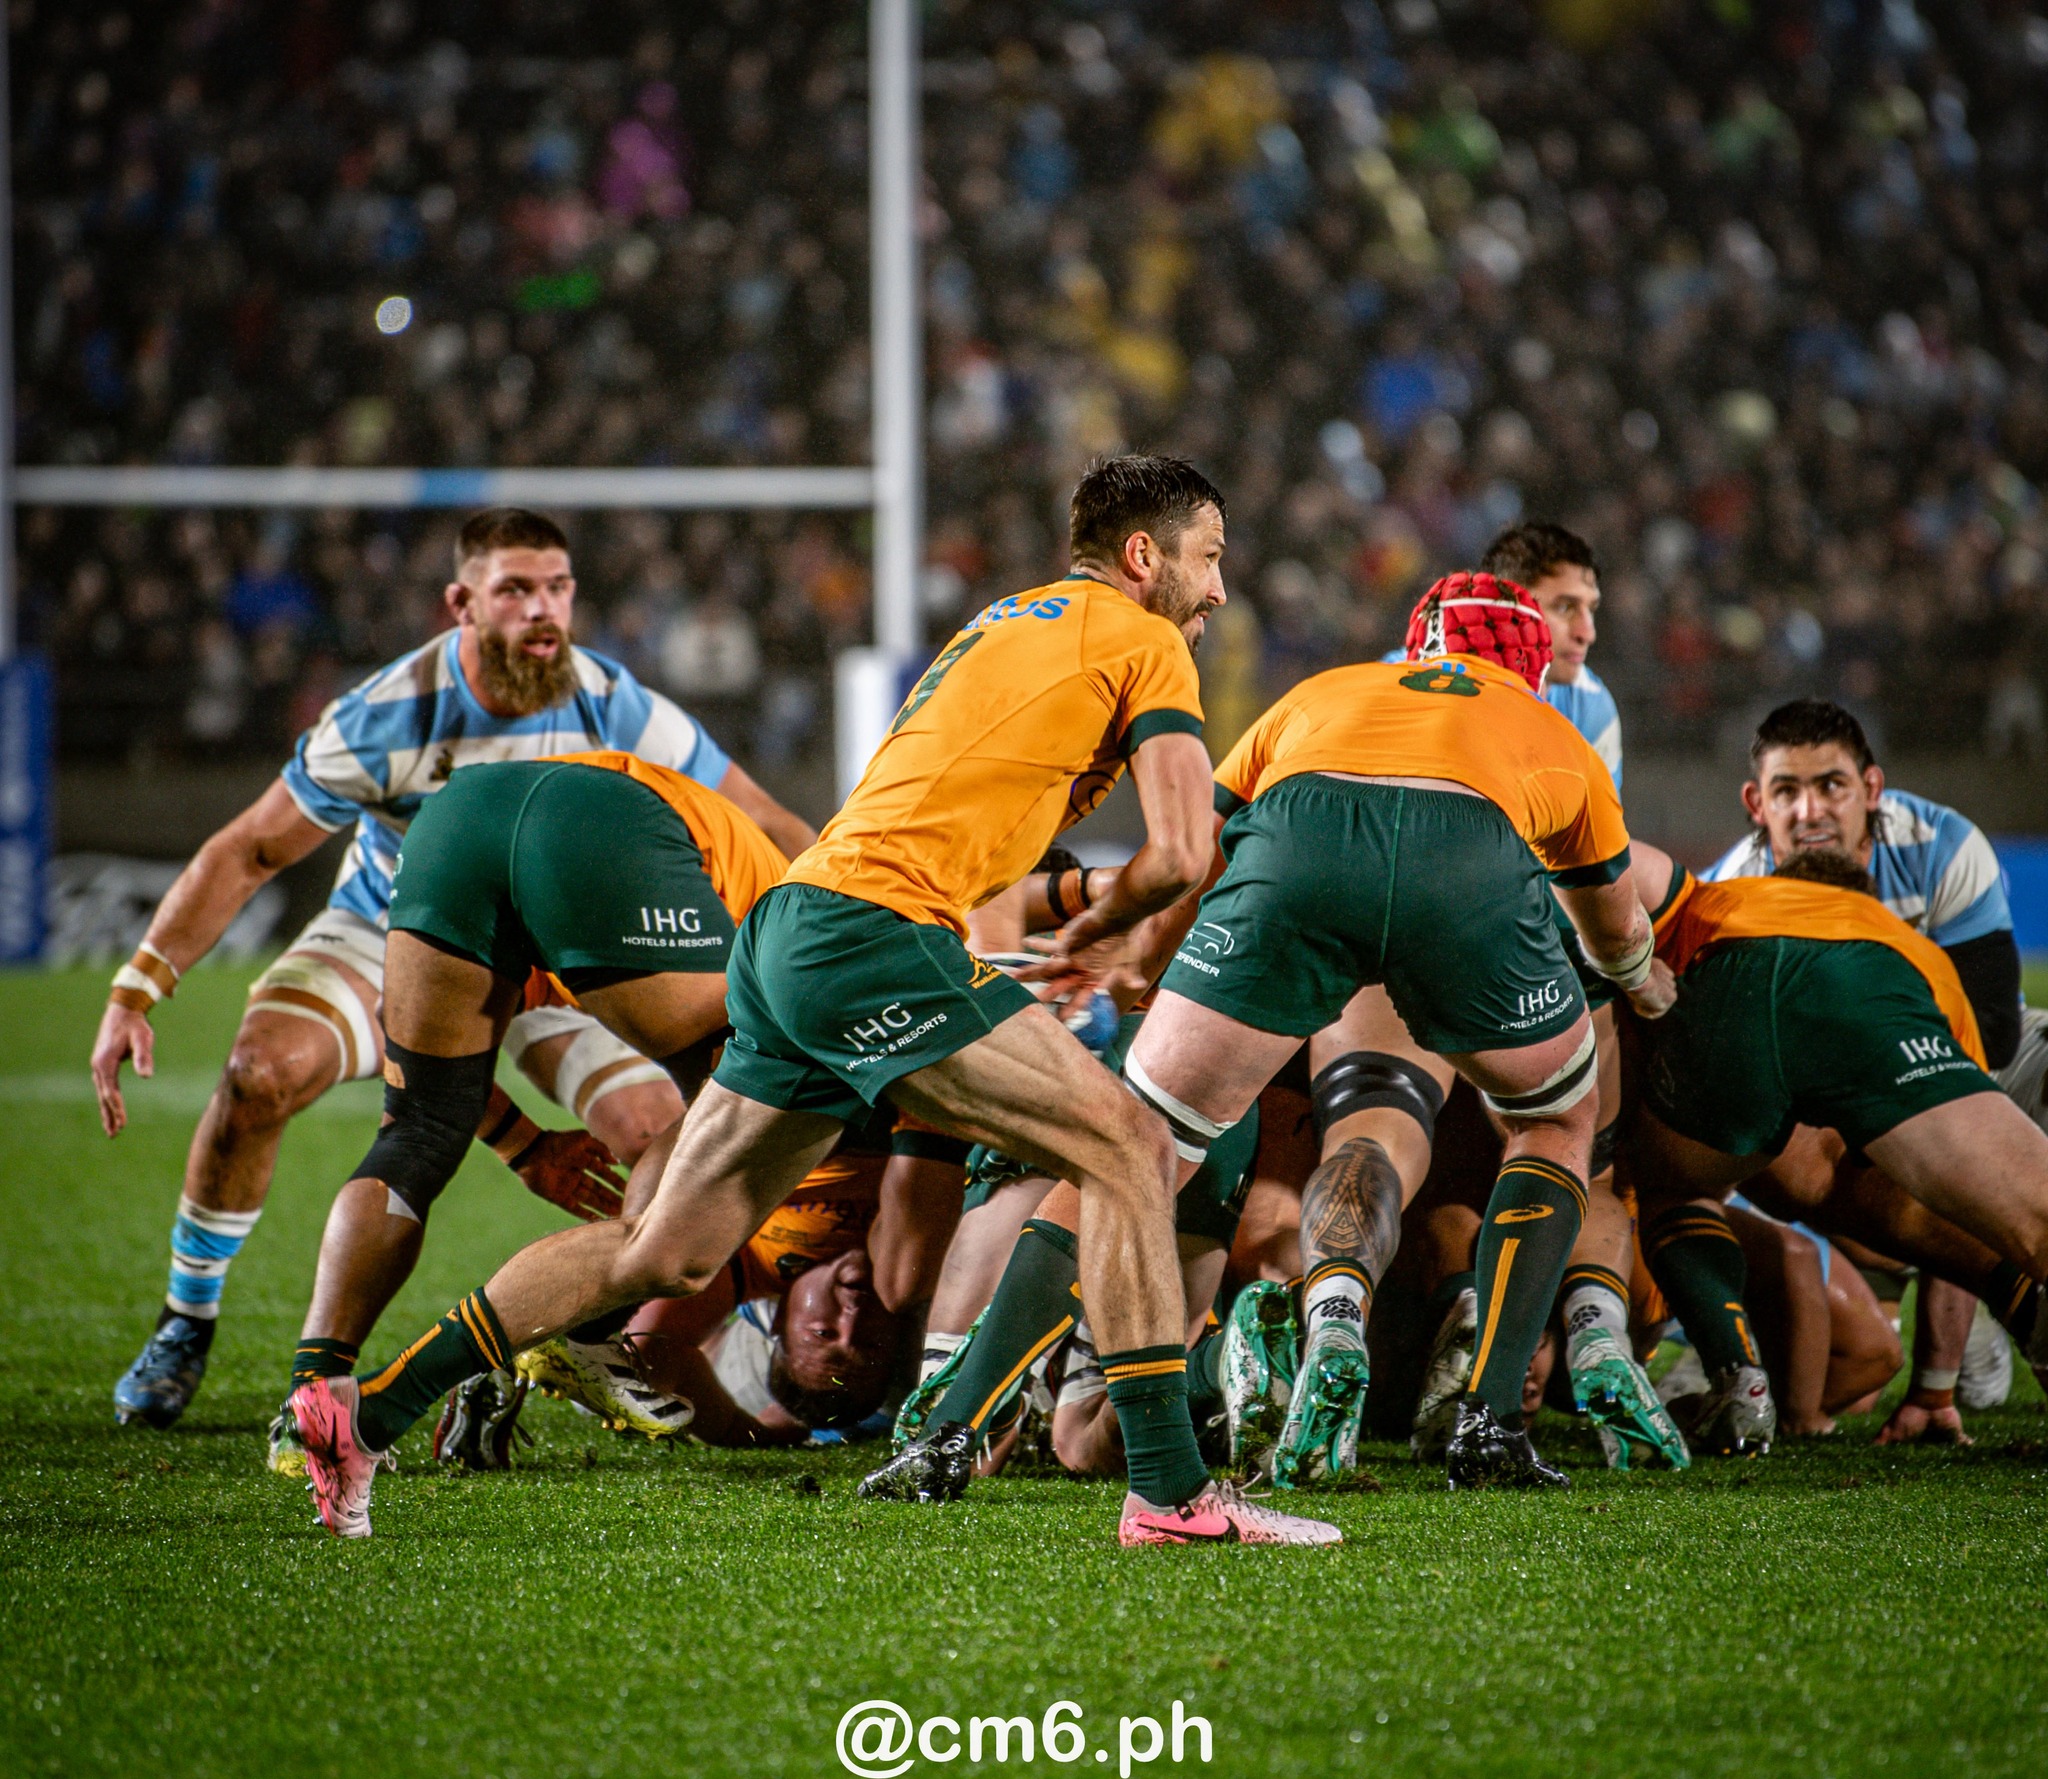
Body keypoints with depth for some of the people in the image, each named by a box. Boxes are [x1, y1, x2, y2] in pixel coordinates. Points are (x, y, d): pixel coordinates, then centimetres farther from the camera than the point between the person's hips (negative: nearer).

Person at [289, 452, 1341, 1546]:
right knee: (1128, 1148, -10)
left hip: (791, 927, 9)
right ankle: (1170, 1490, -17)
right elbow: (1179, 857, -6)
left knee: (667, 1253, 13)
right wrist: (1090, 933, 12)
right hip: (874, 933, -9)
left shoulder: (1003, 625, 28)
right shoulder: (1141, 640, 1)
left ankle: (362, 1415, 16)